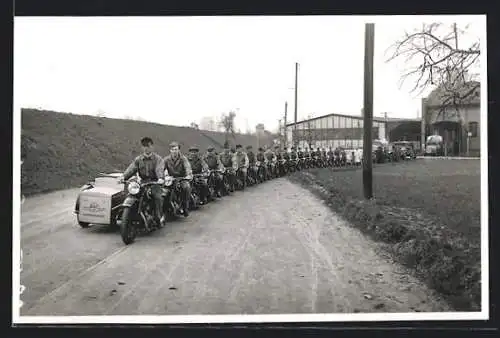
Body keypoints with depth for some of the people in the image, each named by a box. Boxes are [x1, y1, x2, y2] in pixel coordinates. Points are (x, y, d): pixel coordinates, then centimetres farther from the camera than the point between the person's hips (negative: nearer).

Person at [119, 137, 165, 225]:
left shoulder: (157, 158, 4)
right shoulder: (138, 159, 16)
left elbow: (160, 169, -16)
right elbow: (131, 169, 0)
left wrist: (161, 178, -38)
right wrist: (123, 177, -20)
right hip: (143, 182, 3)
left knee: (158, 197, -28)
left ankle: (159, 217, -13)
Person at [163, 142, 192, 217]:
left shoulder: (183, 158, -1)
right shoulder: (167, 159, 5)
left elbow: (187, 167, -18)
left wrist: (189, 175, -40)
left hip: (182, 178, -2)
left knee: (187, 186, -32)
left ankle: (185, 207, -18)